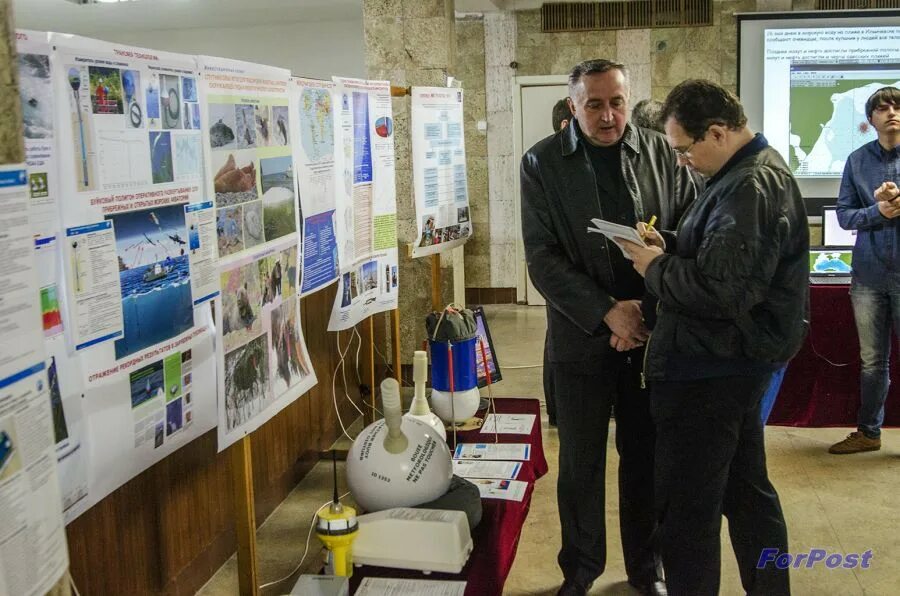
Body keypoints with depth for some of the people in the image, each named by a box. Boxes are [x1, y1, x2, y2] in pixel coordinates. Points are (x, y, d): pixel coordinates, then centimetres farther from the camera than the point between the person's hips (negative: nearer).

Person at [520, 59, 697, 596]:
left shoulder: (663, 153, 0)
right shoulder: (543, 164, -4)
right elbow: (542, 257, -8)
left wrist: (651, 308, -13)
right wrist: (608, 312, -17)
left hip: (654, 332, 1)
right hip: (582, 335, -1)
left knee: (647, 457, 12)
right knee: (581, 462, 11)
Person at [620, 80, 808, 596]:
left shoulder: (751, 189, -21)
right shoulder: (756, 172, 12)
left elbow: (721, 290, -29)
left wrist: (656, 268, -14)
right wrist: (670, 247, 5)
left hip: (710, 373, -11)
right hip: (736, 362, 11)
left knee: (687, 510, 0)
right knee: (747, 489, 22)